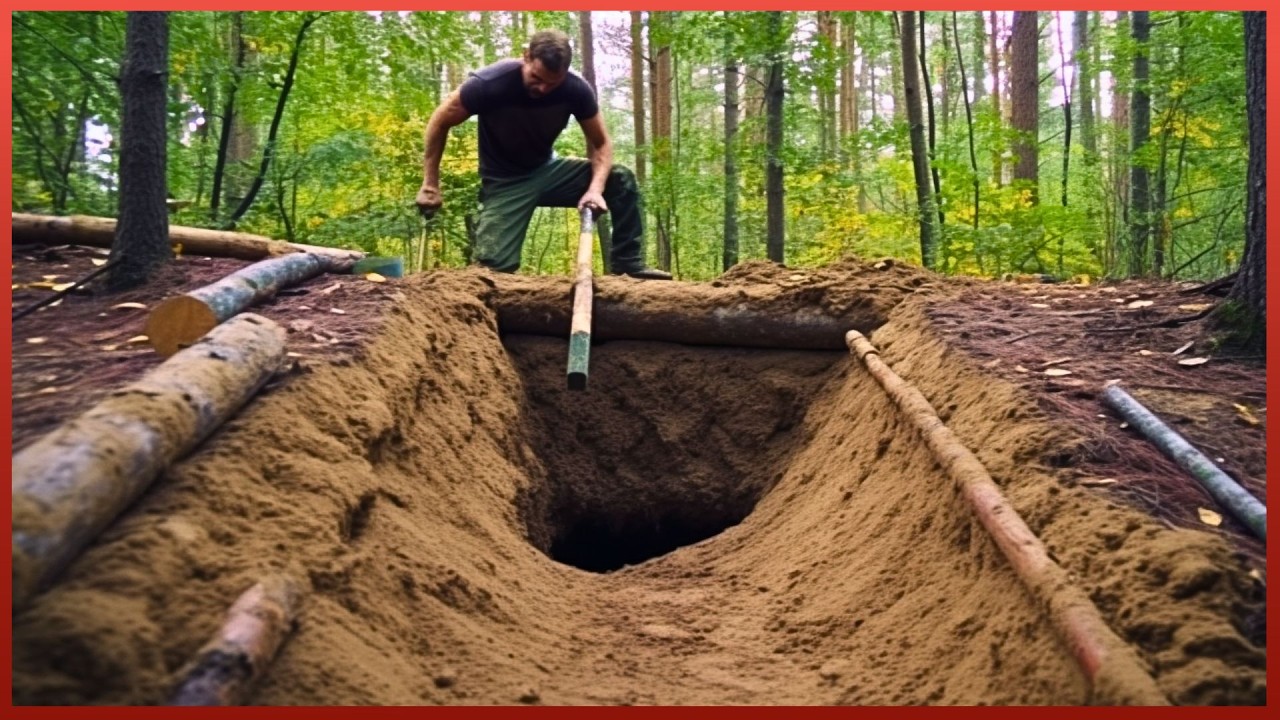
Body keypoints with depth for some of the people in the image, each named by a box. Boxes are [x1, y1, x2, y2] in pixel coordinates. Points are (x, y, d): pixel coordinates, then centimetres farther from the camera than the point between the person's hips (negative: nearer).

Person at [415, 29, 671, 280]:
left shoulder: (576, 89, -18)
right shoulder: (490, 83, -26)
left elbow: (600, 143, -8)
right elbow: (440, 123, -13)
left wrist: (595, 188, -27)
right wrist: (430, 185, -13)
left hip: (547, 171, 4)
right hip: (504, 182, -3)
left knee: (621, 179, -15)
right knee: (496, 265, -21)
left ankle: (628, 264, -9)